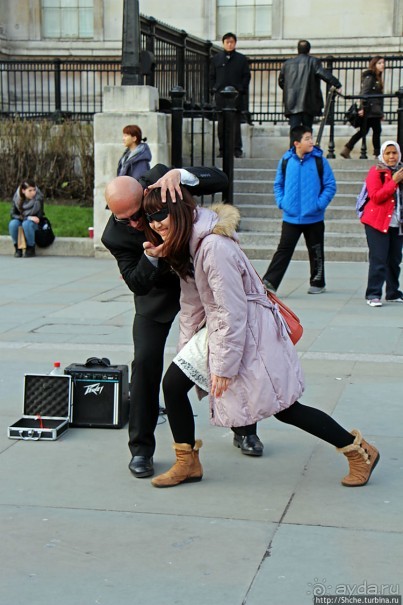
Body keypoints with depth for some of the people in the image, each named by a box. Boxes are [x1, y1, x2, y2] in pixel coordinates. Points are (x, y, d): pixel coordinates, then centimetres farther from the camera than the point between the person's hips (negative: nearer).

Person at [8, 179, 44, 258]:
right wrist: (27, 217, -26)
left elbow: (39, 217, -13)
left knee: (26, 224, -37)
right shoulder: (17, 198, -10)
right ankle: (17, 248, -14)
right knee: (12, 224, -32)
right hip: (20, 222, 2)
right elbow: (12, 214, -13)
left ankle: (31, 248, -19)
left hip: (35, 225, -2)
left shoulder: (39, 198, -16)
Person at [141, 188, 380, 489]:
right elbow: (192, 303, 12)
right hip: (217, 329, 9)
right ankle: (187, 464, 17)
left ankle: (360, 451, 14)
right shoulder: (186, 244, 4)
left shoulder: (214, 245, -26)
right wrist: (186, 348, 13)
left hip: (249, 331, -9)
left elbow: (232, 312, -24)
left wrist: (223, 366, -19)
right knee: (172, 383, 3)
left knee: (284, 408, -2)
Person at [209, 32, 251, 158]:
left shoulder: (241, 59, 7)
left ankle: (237, 149, 1)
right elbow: (212, 76, 12)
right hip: (220, 96, 2)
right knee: (221, 125, 4)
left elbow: (247, 76, 5)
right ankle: (222, 149, 10)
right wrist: (213, 89, 1)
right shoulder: (216, 59, 11)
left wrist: (241, 90, -5)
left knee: (236, 125, -2)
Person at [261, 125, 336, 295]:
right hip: (291, 217, 0)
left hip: (314, 218, 0)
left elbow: (330, 185, -2)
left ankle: (318, 283, 26)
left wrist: (320, 204, -11)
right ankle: (269, 282, -6)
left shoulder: (320, 160, -4)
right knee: (283, 250, -4)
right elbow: (278, 184, 11)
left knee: (316, 252, 12)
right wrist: (281, 202, -3)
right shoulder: (286, 160, 0)